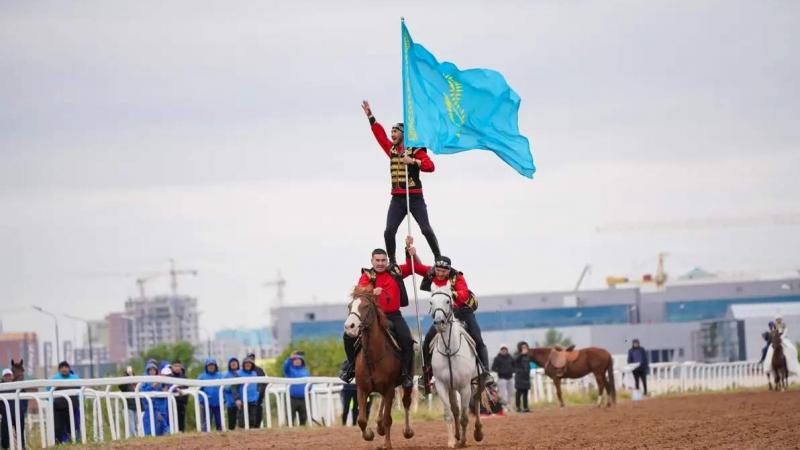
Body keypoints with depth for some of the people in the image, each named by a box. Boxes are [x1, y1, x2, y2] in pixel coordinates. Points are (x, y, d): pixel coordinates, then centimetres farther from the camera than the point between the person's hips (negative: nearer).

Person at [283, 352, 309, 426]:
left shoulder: (305, 370, 16)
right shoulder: (290, 369, 4)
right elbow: (285, 365, -19)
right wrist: (290, 358, -38)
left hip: (303, 399, 4)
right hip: (292, 399, -4)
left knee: (303, 419, 7)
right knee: (290, 418, -6)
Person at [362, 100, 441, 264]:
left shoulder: (416, 150, -5)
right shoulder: (392, 149, 13)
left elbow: (430, 166, -17)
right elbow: (380, 135, 22)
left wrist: (413, 161, -28)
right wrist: (370, 116, 24)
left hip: (415, 197, -5)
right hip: (397, 198, 5)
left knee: (426, 229, -8)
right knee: (389, 231, -6)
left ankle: (438, 258, 3)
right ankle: (392, 262, 2)